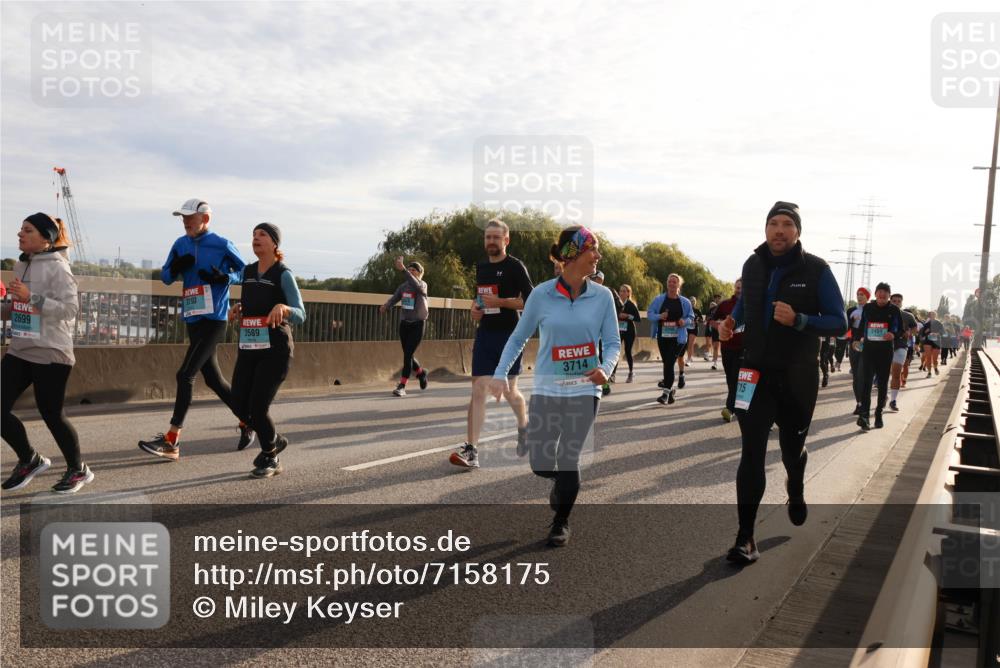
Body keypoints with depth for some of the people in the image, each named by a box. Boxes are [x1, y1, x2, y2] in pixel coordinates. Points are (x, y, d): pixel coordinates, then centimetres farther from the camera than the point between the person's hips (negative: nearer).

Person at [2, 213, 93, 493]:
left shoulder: (57, 267, -12)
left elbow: (70, 309, -20)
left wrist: (31, 297, -25)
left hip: (51, 353, -8)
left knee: (51, 414, 1)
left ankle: (78, 470, 22)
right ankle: (30, 460, 26)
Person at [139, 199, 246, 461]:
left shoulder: (222, 245, -6)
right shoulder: (181, 245, 10)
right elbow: (166, 278, 14)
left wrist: (224, 277, -19)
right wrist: (176, 268, -8)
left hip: (214, 320, -7)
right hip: (193, 320, 7)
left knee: (185, 375, -12)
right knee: (213, 379, 13)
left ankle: (172, 441, -9)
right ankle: (247, 422, 30)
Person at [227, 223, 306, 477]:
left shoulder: (284, 275, -7)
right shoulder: (247, 272, 10)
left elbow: (300, 315, -14)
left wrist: (282, 308, -35)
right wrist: (237, 306, 7)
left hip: (276, 350, -6)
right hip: (248, 349, 6)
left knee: (258, 407, -9)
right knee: (239, 406, 2)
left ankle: (269, 459, 17)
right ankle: (275, 440, 31)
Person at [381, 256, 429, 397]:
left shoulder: (422, 285, -7)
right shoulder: (403, 286, 7)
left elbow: (415, 285, -31)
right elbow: (394, 298, -8)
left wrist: (402, 269, -41)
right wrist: (385, 306, -31)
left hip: (417, 324, -5)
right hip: (404, 323, 5)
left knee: (408, 354, -11)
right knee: (408, 355, 12)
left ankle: (402, 386, -7)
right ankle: (421, 373, 39)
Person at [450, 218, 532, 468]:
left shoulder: (515, 266, -6)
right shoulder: (481, 267, 13)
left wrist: (500, 302, -21)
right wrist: (475, 308, 6)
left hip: (508, 335, -5)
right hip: (485, 334, 5)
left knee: (509, 391, 7)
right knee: (478, 389, -5)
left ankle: (524, 427, 38)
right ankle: (471, 450, -8)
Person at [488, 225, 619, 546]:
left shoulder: (602, 296, -3)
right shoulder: (541, 295, -7)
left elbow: (613, 342, 1)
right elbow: (518, 338, 1)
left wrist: (605, 368, -19)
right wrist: (501, 374, -10)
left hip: (584, 390, 0)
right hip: (546, 389, 0)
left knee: (568, 461, -1)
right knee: (541, 463, 2)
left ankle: (561, 523, 23)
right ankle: (562, 490, 38)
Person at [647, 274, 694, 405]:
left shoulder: (685, 302, 3)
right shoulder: (659, 299, 3)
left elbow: (691, 316, 12)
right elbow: (649, 313, 4)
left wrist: (685, 321, -10)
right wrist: (659, 316, -16)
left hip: (678, 337, -2)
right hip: (662, 336, 2)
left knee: (669, 362, -12)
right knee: (667, 362, 11)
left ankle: (666, 392, -11)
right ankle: (670, 389, 28)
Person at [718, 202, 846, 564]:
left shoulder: (816, 270, -9)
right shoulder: (752, 266, 2)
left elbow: (839, 322, -8)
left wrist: (799, 320, -26)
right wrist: (731, 321, -2)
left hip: (797, 377, -1)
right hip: (756, 373, 2)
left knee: (792, 448, 17)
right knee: (752, 454, -8)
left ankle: (796, 490, 53)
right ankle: (746, 537, -5)